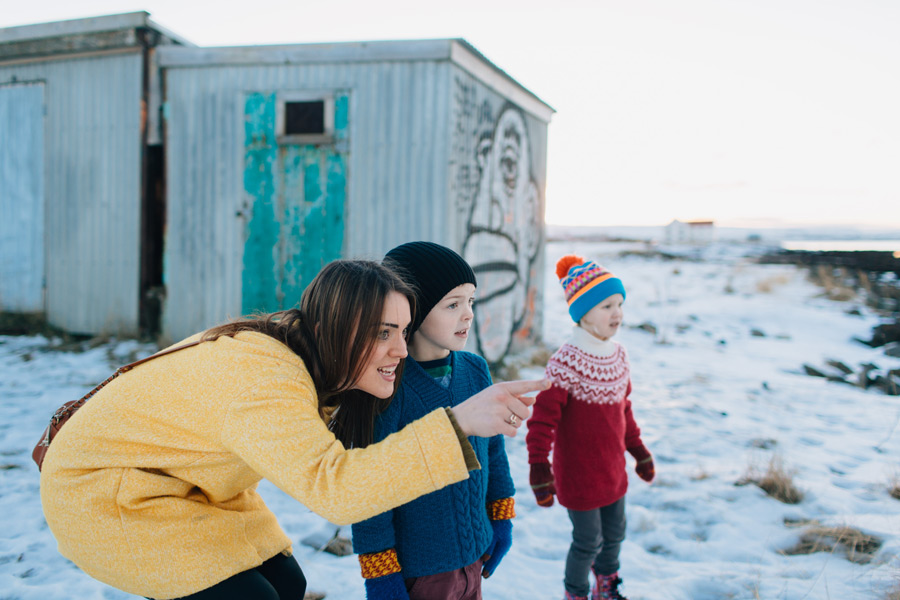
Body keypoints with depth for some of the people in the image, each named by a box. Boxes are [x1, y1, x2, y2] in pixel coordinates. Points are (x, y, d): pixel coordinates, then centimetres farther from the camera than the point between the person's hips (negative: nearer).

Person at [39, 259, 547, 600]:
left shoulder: (300, 354, -7)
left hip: (183, 484, 9)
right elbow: (331, 484, -48)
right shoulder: (263, 377, -37)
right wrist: (458, 424, -52)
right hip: (102, 490, -8)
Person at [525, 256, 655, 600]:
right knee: (588, 541, 8)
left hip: (613, 470, 7)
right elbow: (543, 420, -22)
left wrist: (639, 451, 18)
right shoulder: (566, 361, -23)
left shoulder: (618, 355, 1)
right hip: (579, 474, -7)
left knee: (614, 535, 22)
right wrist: (539, 470, -23)